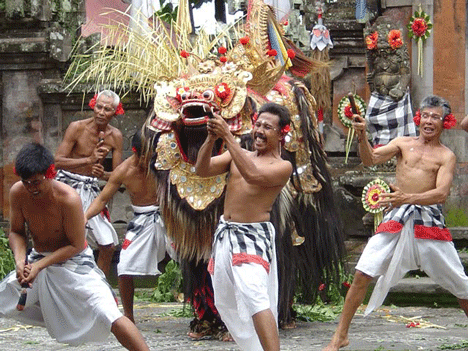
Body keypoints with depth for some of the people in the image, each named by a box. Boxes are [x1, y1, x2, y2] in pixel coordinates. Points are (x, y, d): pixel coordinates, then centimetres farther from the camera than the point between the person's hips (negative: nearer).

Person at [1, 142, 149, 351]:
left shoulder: (68, 199, -27)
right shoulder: (18, 193, -13)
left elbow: (76, 246, -18)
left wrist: (39, 265, -24)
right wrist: (20, 260, -19)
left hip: (73, 263, -6)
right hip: (37, 260, 6)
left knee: (110, 316, -22)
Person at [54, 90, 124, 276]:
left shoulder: (115, 136, -1)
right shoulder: (77, 128, -13)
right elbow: (57, 161, -18)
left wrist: (103, 174, -23)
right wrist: (89, 160, -27)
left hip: (91, 190, 4)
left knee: (108, 246, 2)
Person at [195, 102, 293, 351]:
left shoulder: (282, 167, -6)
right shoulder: (239, 156, 12)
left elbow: (253, 175, -25)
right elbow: (202, 169, 1)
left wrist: (227, 136, -26)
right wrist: (211, 138, -16)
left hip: (254, 236, -8)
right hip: (225, 234, 8)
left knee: (255, 298, -26)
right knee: (226, 302, 16)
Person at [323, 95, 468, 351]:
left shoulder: (446, 156, 2)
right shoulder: (403, 143, 10)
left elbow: (441, 193, -12)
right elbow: (371, 159, -1)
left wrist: (406, 198, -26)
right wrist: (362, 135, -20)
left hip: (429, 219, -1)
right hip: (397, 218, 1)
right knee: (363, 273, -7)